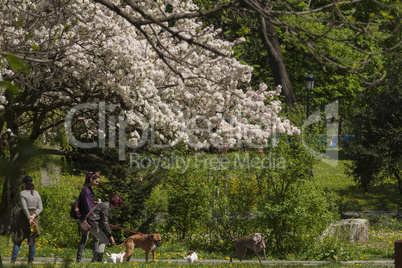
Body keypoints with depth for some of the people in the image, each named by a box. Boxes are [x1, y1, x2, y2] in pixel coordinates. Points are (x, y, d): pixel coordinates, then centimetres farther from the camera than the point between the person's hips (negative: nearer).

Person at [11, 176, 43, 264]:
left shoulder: (23, 193, -12)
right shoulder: (36, 193, 7)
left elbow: (24, 207, -20)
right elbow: (40, 208, 2)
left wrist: (29, 219, -18)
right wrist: (34, 215, -9)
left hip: (24, 217, -5)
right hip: (34, 217, 5)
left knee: (17, 240, 2)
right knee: (32, 241, 10)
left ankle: (12, 261, -2)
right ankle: (30, 261, 9)